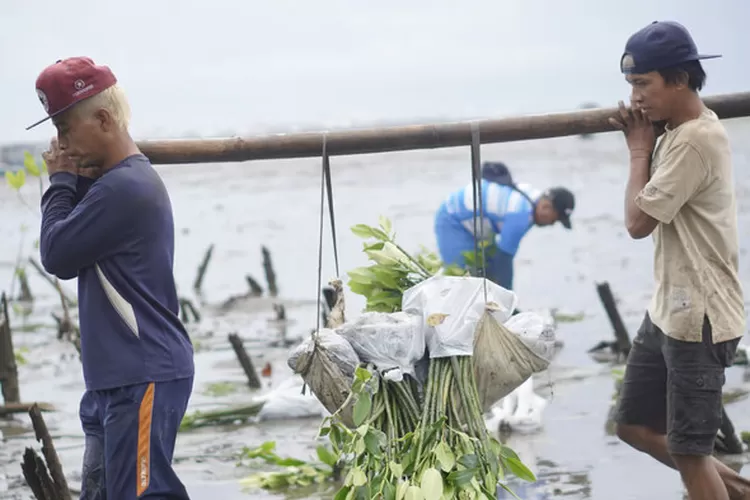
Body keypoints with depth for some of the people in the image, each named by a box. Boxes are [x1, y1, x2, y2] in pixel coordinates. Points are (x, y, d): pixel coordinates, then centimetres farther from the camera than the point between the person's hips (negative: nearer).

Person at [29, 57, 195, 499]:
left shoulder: (123, 188, -19)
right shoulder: (127, 179, 14)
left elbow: (56, 254, -14)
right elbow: (71, 256, 17)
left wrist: (63, 182, -1)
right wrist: (75, 182, 3)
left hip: (145, 378, -10)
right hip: (114, 377, 10)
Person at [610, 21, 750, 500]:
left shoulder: (695, 140, -22)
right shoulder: (680, 133, 9)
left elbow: (638, 221, -20)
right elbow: (655, 206, 17)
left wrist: (640, 150, -8)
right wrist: (643, 145, 4)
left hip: (699, 317, -10)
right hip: (670, 310, 10)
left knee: (688, 449, -1)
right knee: (635, 426, 17)